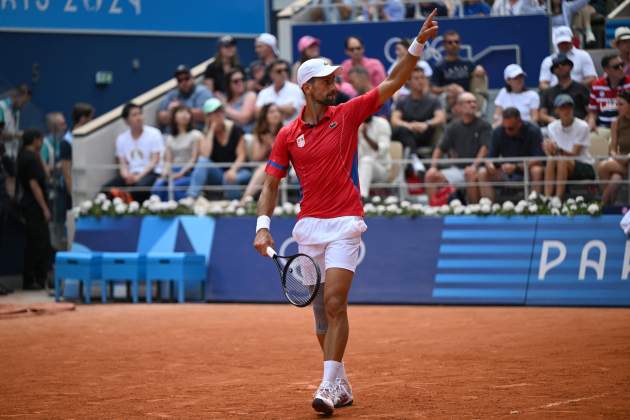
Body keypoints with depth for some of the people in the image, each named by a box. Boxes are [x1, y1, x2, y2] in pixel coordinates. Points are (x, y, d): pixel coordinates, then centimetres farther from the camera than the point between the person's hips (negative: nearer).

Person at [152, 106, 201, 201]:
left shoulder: (195, 135, 7)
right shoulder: (170, 138, 21)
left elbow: (194, 159, -3)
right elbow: (168, 161, 13)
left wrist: (180, 173, -16)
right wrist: (165, 172, -9)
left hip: (189, 172, -4)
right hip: (173, 172, 4)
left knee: (175, 185, -36)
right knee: (158, 186, -29)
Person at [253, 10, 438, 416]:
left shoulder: (348, 115, 1)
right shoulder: (288, 135, 6)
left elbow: (393, 83, -5)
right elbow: (271, 183, 7)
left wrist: (418, 44, -17)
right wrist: (263, 225, -6)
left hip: (345, 224, -3)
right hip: (309, 226, 3)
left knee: (335, 303, -15)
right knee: (321, 309, 8)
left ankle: (329, 386, -16)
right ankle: (341, 385, 21)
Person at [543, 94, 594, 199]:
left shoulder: (582, 126, -10)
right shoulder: (552, 127, 3)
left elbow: (574, 154, -16)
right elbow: (551, 152, -5)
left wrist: (558, 150, -35)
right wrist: (550, 150, -30)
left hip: (585, 168, -3)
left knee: (563, 160, -33)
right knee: (551, 161, -29)